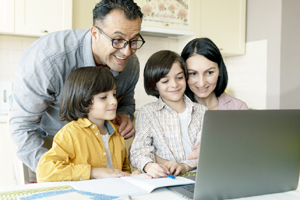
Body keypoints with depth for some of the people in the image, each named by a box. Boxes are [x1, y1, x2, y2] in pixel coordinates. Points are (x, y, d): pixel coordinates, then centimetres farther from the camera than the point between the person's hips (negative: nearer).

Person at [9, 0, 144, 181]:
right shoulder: (47, 59, -35)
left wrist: (124, 115, -21)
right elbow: (23, 127, -30)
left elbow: (126, 102, 5)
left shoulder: (131, 64, -16)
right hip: (42, 139, -3)